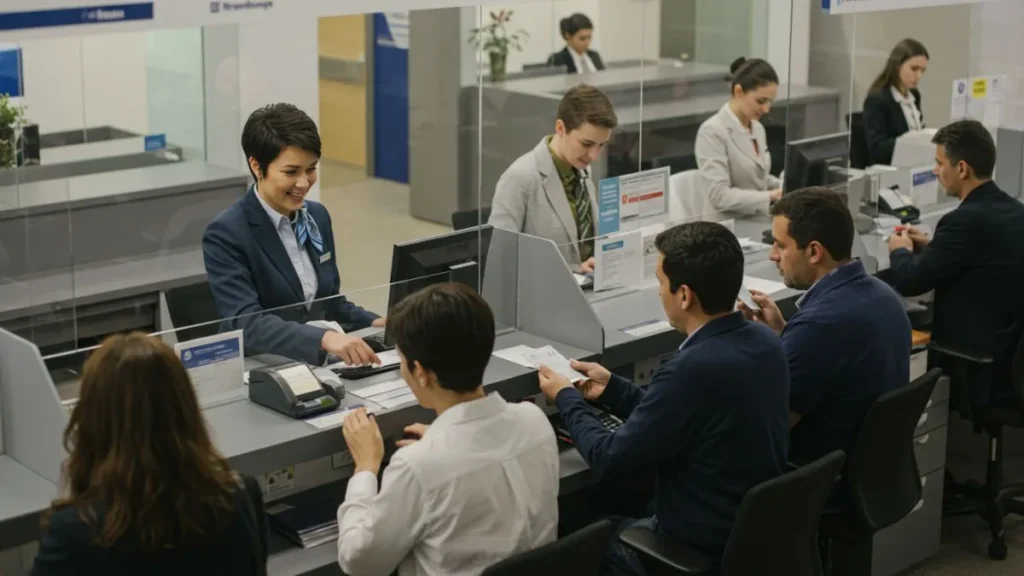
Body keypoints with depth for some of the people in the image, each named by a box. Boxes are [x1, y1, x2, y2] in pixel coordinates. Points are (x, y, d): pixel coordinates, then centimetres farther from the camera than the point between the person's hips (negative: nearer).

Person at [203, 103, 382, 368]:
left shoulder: (317, 216, 9)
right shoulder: (225, 234, -13)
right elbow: (247, 324, -24)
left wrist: (375, 324, -1)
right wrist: (324, 338, -39)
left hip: (322, 364, 6)